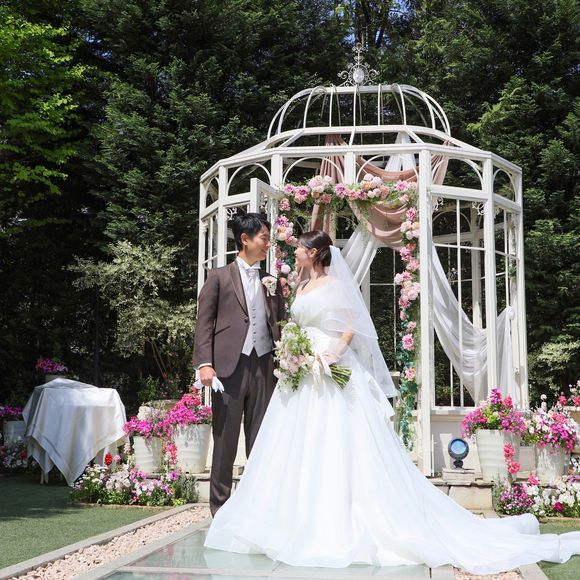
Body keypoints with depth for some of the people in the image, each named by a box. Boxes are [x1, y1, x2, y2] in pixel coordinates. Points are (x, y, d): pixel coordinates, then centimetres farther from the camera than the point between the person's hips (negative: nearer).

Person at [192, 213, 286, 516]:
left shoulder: (272, 282, 17)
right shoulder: (219, 277, 5)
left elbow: (281, 323, 12)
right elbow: (204, 322, 0)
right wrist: (204, 363, -12)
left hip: (264, 367, 4)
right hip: (229, 366, -4)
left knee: (259, 441, 8)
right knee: (225, 441, 1)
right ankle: (220, 507, 10)